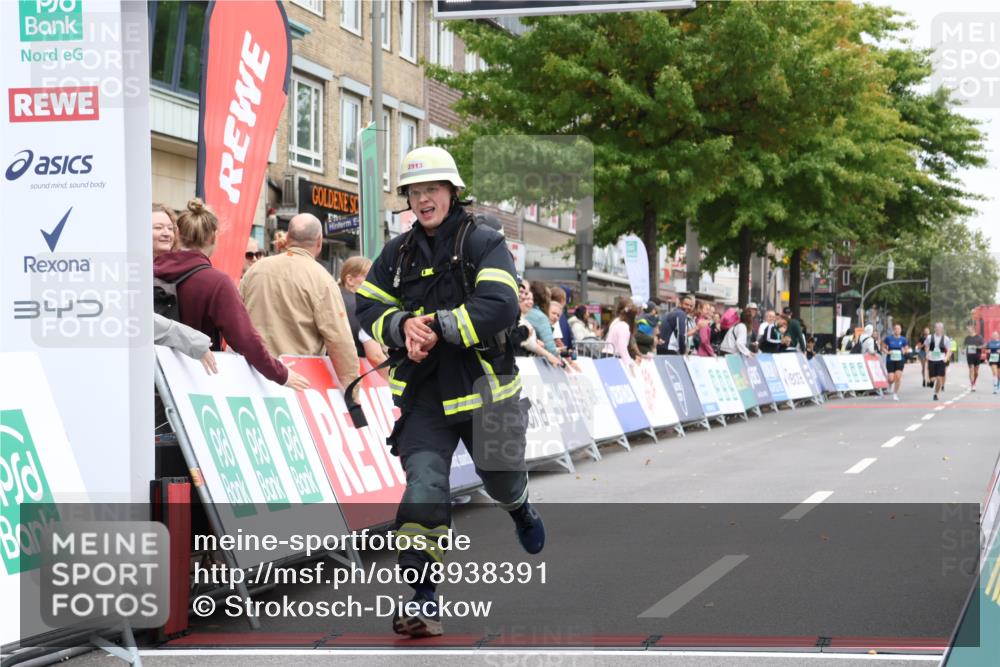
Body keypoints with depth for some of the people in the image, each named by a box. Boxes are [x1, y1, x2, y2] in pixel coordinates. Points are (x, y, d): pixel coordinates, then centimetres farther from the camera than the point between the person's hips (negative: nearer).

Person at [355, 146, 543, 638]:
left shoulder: (484, 244, -7)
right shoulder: (397, 254, 7)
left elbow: (500, 307, -20)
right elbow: (368, 307, 6)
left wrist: (437, 326, -24)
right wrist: (404, 325, -15)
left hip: (482, 387, -1)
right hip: (423, 392, 2)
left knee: (501, 480, 15)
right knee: (423, 486, -15)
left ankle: (521, 510, 55)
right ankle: (422, 598, -11)